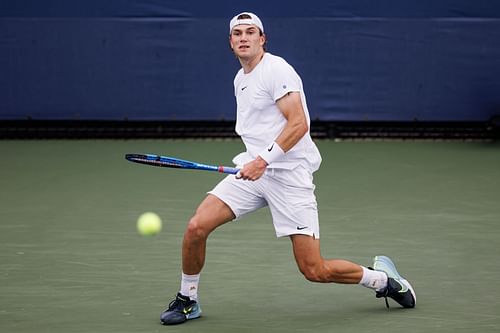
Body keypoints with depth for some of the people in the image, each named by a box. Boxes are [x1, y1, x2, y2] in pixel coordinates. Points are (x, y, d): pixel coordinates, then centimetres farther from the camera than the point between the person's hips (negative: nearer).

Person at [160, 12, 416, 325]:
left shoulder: (277, 70, -10)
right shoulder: (240, 79, 16)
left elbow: (299, 124, -20)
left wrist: (263, 160, -26)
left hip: (289, 175, -7)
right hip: (252, 169, 7)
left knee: (315, 271, -9)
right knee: (196, 227, -11)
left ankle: (382, 278, 16)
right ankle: (187, 300, 10)